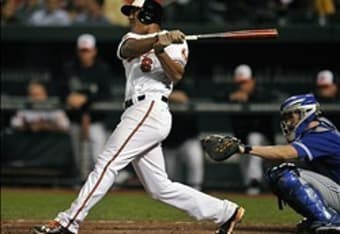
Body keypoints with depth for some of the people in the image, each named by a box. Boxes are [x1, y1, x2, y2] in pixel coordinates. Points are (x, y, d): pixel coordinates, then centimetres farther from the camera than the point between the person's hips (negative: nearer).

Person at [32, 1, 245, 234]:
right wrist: (157, 40, -26)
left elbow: (177, 75, -14)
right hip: (138, 113, 8)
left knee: (107, 164, -14)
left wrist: (160, 50, -31)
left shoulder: (175, 42, 4)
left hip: (151, 109, -8)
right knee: (160, 188, 6)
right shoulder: (132, 38, 20)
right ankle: (226, 212, 11)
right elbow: (129, 50, -6)